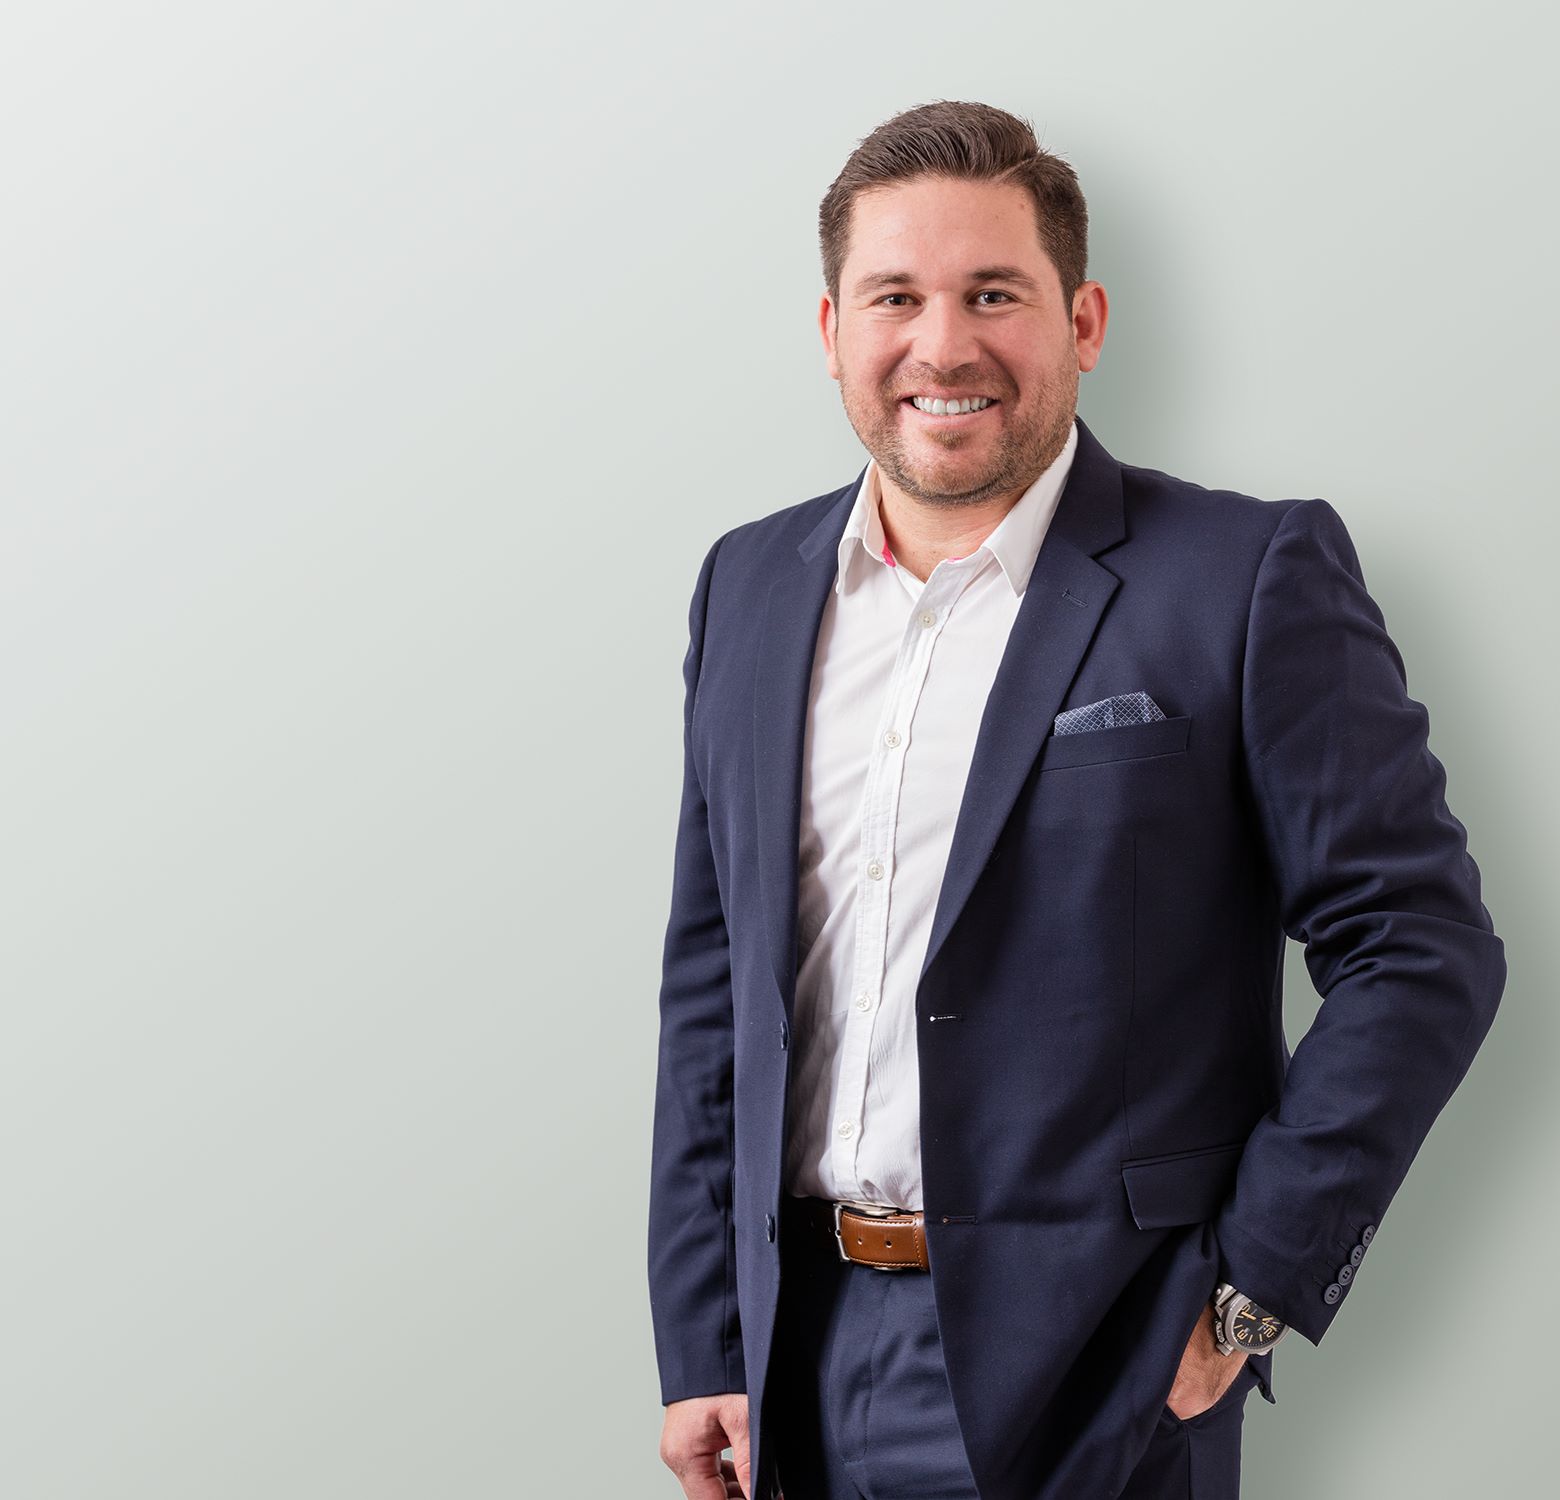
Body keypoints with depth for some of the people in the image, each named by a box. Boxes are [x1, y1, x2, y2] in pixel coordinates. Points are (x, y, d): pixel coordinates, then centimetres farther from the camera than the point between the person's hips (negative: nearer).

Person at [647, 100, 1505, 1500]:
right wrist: (702, 1354, 6)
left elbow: (1424, 950, -8)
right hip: (803, 1363, 5)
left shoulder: (1253, 579, -8)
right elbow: (712, 988, 10)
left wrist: (1254, 1288, -10)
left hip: (1091, 1385, -4)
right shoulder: (752, 585, 8)